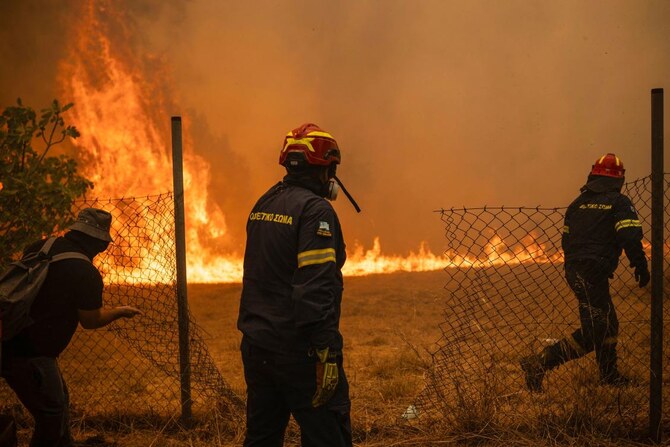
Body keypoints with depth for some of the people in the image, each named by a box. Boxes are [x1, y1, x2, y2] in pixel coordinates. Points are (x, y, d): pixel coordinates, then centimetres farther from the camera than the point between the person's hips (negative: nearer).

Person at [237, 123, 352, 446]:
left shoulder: (263, 205, 12)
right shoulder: (314, 209, -14)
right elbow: (317, 286, -21)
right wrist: (326, 353, -23)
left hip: (256, 344, 9)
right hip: (298, 348, -8)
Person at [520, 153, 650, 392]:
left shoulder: (578, 203, 16)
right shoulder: (619, 202, -4)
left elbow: (566, 239, 18)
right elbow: (630, 238, -16)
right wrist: (640, 266, -6)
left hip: (574, 271, 8)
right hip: (594, 273, -8)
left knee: (608, 324, 19)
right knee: (593, 332, -6)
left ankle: (610, 375, 24)